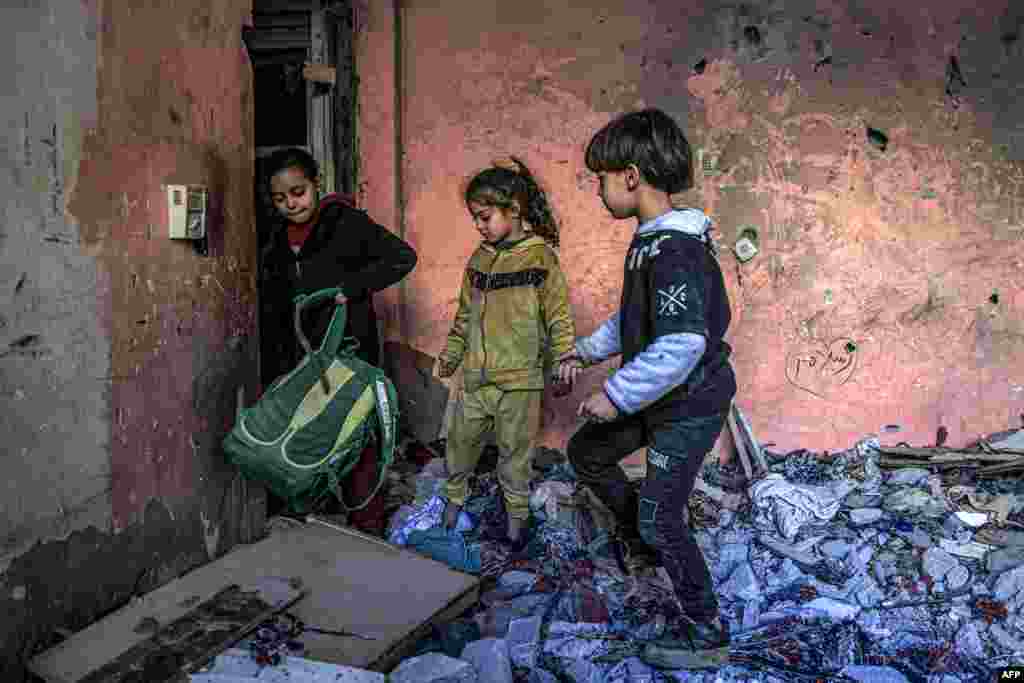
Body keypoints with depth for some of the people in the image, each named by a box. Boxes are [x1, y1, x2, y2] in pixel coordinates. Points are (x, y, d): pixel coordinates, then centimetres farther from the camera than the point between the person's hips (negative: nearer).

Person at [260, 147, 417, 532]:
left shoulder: (346, 223, -8)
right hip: (300, 361, 6)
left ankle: (366, 530, 11)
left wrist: (351, 287, -19)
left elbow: (403, 257, -14)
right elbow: (272, 316, 17)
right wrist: (271, 376, 14)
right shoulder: (277, 243, 12)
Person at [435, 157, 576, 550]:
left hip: (519, 380, -5)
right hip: (476, 377, 5)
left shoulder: (540, 258, -9)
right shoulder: (479, 259, 8)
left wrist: (563, 363, -12)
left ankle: (516, 515, 26)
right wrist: (450, 355, 18)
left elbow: (559, 317, -8)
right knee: (460, 442, 13)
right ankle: (454, 500, 35)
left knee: (515, 451, 8)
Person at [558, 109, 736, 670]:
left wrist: (616, 396, -27)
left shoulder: (675, 250, -28)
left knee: (661, 519, -1)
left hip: (690, 405, -10)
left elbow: (681, 344, -35)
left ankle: (705, 635, 16)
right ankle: (643, 536, 37)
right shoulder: (650, 240, 5)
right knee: (586, 453, 19)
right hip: (660, 397, 10)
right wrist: (586, 351, 14)